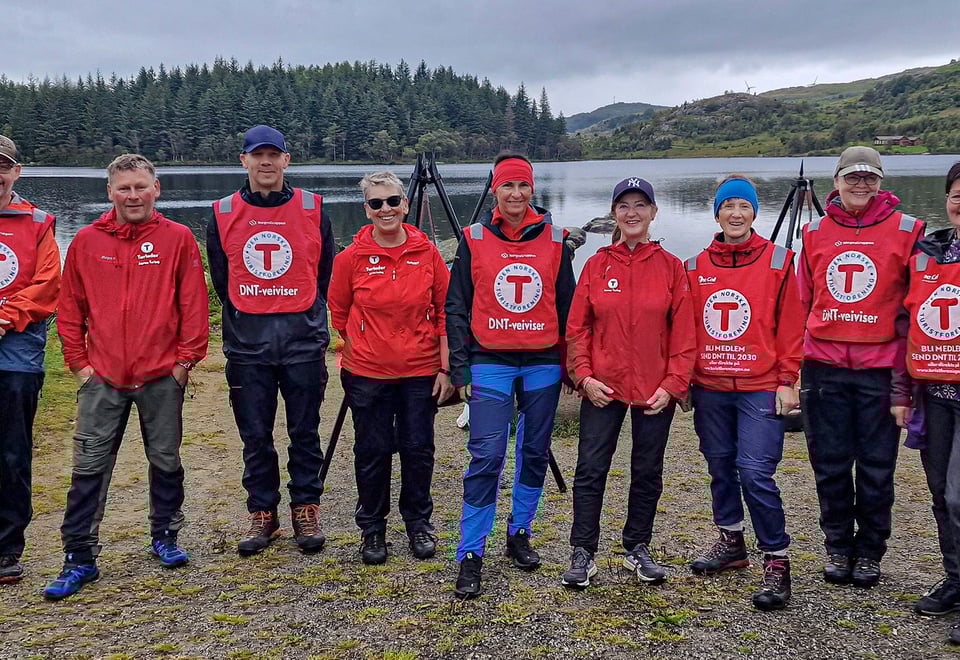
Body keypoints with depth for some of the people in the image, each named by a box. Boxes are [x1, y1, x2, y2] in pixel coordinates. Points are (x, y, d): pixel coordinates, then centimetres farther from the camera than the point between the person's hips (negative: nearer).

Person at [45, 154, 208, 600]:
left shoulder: (178, 239, -1)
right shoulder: (86, 241, 4)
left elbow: (194, 304, -1)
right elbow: (70, 308, 8)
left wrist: (186, 358, -4)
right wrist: (79, 361, 3)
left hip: (162, 376, -1)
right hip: (102, 378, 1)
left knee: (166, 461, 11)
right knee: (89, 467, 1)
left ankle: (165, 536, 30)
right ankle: (79, 558, 10)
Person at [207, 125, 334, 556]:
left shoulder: (313, 210, 2)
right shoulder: (223, 214, 5)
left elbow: (324, 274, 9)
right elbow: (221, 281, 12)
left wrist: (305, 318, 8)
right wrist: (245, 323, 11)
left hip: (303, 340, -1)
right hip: (247, 344, 1)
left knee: (305, 433, 6)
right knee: (255, 436, 7)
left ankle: (306, 512, 19)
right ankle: (262, 515, 20)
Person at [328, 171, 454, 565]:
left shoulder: (427, 253, -1)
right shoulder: (352, 258, -4)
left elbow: (444, 312, 3)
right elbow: (338, 316, 5)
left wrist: (446, 368, 0)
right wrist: (354, 356, 2)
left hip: (420, 372, 1)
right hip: (368, 373, -1)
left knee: (418, 450, 9)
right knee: (372, 452, 8)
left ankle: (419, 523, 28)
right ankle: (372, 528, 24)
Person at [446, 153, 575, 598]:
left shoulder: (554, 239, 5)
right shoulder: (474, 239, 1)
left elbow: (567, 305, 10)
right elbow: (456, 307, 2)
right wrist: (460, 368, -2)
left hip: (542, 364, 2)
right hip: (490, 363, -2)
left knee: (535, 453, 11)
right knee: (486, 457, -8)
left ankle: (520, 534, 29)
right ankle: (471, 555, 0)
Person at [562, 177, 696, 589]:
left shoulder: (671, 267, 1)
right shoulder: (596, 265, 3)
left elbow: (684, 332, 0)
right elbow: (577, 327, 3)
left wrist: (673, 384, -7)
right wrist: (583, 375, -7)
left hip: (655, 391, 0)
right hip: (603, 387, 0)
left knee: (648, 472, 11)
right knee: (590, 470, 1)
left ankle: (638, 548, 27)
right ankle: (583, 554, 11)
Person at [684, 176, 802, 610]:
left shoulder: (778, 262, 0)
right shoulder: (696, 267, 8)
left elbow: (791, 327, 0)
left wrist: (787, 380, -4)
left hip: (761, 388, -4)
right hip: (710, 388, 4)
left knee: (755, 472, -11)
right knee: (721, 468, 13)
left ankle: (777, 561, 2)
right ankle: (731, 542, 31)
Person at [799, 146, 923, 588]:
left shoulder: (906, 231, 0)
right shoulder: (814, 233, 8)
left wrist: (904, 372, -3)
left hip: (879, 368, -2)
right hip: (824, 366, 2)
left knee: (876, 468, 5)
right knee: (830, 464, 8)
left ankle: (869, 551, 22)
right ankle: (838, 547, 24)